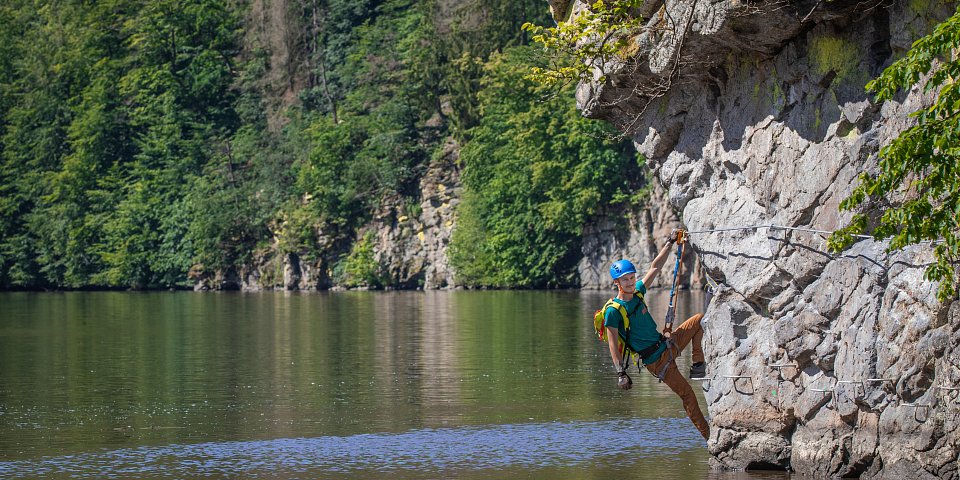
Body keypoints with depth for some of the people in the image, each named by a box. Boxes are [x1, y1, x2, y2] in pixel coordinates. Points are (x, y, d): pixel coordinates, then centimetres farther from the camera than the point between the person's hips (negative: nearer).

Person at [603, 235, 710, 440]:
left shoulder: (637, 292, 2)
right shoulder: (613, 311, -18)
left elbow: (655, 267, 11)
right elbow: (613, 344, -19)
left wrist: (670, 243, 10)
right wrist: (620, 372, -25)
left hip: (668, 344, 8)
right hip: (656, 360, -8)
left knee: (700, 320, 7)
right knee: (687, 394, -8)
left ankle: (698, 365, 6)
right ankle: (707, 434, 0)